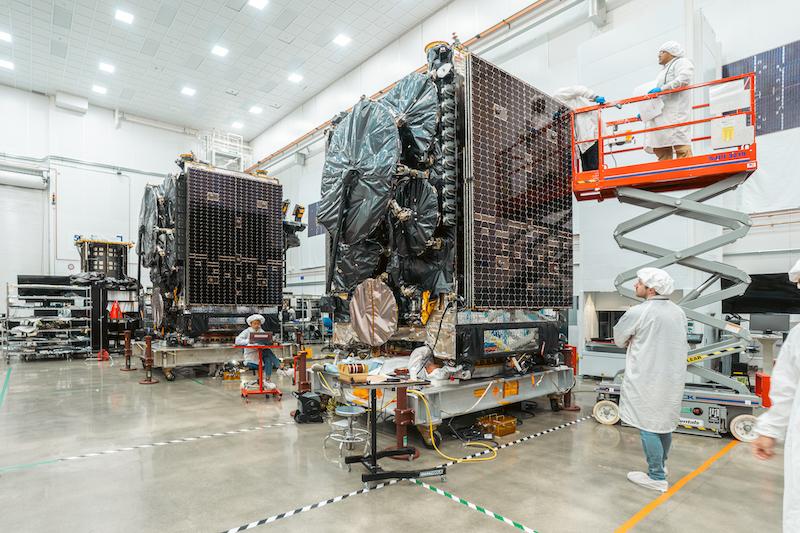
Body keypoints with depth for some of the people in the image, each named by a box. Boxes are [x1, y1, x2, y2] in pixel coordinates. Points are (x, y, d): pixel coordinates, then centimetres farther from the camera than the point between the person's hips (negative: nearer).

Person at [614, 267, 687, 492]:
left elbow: (619, 338, -6)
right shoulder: (678, 312, 5)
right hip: (673, 377, 8)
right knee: (665, 421, 20)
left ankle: (657, 477, 10)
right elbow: (682, 344, 17)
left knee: (649, 426, 3)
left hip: (648, 379, -8)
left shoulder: (639, 312, -18)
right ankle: (661, 464, 37)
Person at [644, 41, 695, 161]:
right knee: (660, 148, -1)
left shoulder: (682, 63, 6)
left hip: (676, 114, -9)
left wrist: (661, 89, -17)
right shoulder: (664, 71, 33)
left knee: (681, 148, -17)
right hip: (661, 115, 9)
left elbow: (683, 79, -15)